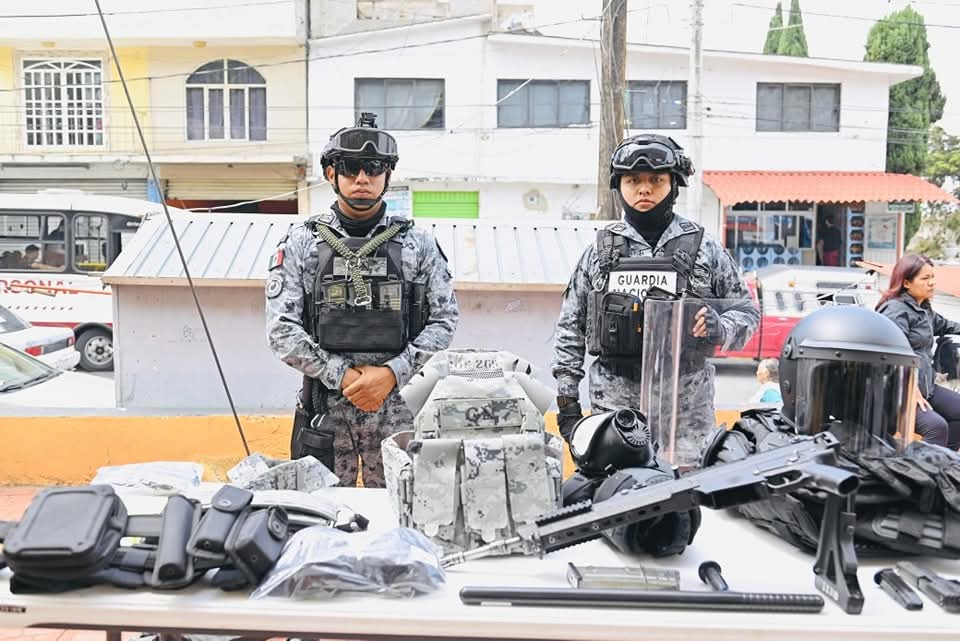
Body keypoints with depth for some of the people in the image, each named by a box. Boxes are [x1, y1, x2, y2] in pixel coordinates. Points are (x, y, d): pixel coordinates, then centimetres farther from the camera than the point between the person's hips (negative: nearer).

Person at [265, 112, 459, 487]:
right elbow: (281, 330, -3)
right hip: (325, 407, 0)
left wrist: (391, 374, -11)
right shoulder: (300, 244, 2)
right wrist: (343, 376, -12)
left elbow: (444, 321, 1)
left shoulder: (419, 245, 3)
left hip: (398, 406, 1)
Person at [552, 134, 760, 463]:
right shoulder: (599, 252, 10)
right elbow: (570, 327, 12)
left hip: (686, 410, 0)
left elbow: (746, 310, 13)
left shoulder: (704, 248, 7)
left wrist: (719, 329, -10)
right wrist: (566, 398, 7)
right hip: (613, 405, 1)